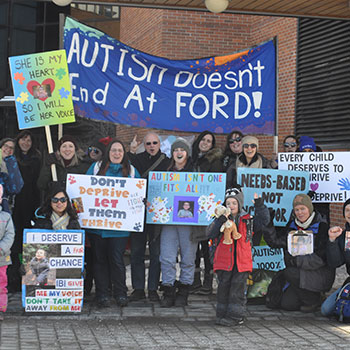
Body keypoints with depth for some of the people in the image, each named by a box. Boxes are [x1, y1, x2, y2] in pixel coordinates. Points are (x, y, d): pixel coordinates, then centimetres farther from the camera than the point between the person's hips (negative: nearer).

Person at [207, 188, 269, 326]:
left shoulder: (247, 220, 8)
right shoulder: (221, 220, 5)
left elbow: (264, 220, 6)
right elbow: (210, 234, -6)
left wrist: (259, 205, -6)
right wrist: (221, 220, -18)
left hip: (242, 262, 0)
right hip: (224, 262, 0)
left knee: (238, 290, 1)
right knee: (223, 288, 7)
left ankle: (235, 316, 7)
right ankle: (222, 314, 16)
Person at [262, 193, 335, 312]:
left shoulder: (321, 227, -12)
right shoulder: (292, 225, 7)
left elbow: (321, 258, -17)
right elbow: (276, 242, 4)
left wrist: (298, 260, -25)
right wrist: (268, 225, -9)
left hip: (321, 273, -6)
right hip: (299, 274, 6)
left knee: (289, 273, -28)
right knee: (286, 304, -7)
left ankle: (313, 301, -8)